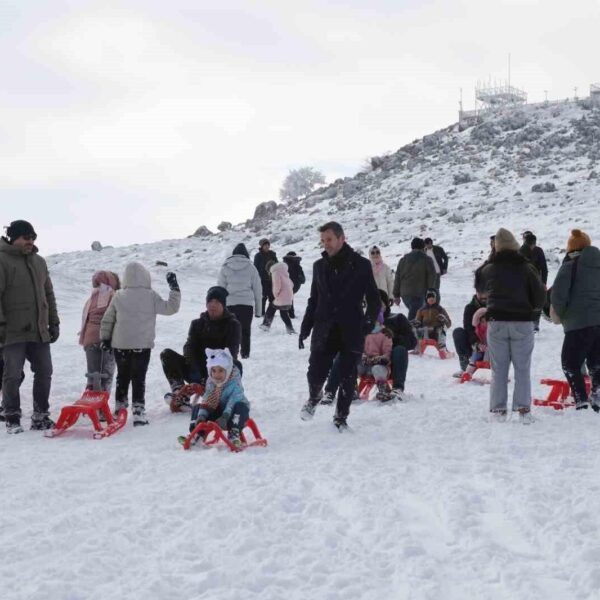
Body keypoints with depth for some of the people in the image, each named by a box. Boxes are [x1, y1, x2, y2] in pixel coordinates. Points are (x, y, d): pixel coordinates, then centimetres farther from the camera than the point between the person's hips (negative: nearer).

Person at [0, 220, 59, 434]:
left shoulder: (39, 261, 13)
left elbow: (48, 294, 20)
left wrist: (54, 323, 16)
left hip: (39, 331, 6)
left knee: (44, 373, 6)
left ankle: (41, 416, 17)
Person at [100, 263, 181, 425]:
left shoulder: (118, 296, 0)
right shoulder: (151, 296, -8)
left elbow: (107, 320, 6)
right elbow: (171, 307, -2)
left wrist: (105, 338, 18)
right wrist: (174, 288, 7)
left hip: (120, 345, 3)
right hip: (142, 345, -2)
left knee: (122, 377, 17)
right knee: (139, 378, 3)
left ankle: (119, 410, 22)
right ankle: (138, 411, -3)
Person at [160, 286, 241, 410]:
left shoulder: (233, 325, 2)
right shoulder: (197, 324, 12)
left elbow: (230, 353, -12)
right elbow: (189, 347, -2)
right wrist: (194, 369, -22)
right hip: (198, 371, 3)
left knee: (236, 365, -35)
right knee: (167, 354, -14)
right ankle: (179, 393, -32)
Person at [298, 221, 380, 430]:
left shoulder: (361, 265, -2)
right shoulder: (320, 266, 9)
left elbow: (374, 299, 1)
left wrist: (368, 323, -11)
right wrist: (305, 328, 12)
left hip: (351, 333, -2)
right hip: (324, 332, 2)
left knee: (347, 379, 3)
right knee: (315, 375, -2)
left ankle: (341, 417, 19)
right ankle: (314, 397, 30)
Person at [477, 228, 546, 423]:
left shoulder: (489, 269, 1)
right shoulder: (527, 268, -4)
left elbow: (481, 288, 19)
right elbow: (540, 295, -1)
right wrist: (533, 309, 17)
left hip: (497, 322, 1)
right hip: (522, 322, -1)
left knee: (498, 369, 6)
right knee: (522, 369, 4)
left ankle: (498, 409, 4)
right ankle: (523, 409, -2)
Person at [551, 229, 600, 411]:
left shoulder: (570, 266, -6)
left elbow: (558, 295, -13)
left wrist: (561, 314, 5)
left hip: (579, 323, -5)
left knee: (570, 363, 4)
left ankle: (581, 400, -8)